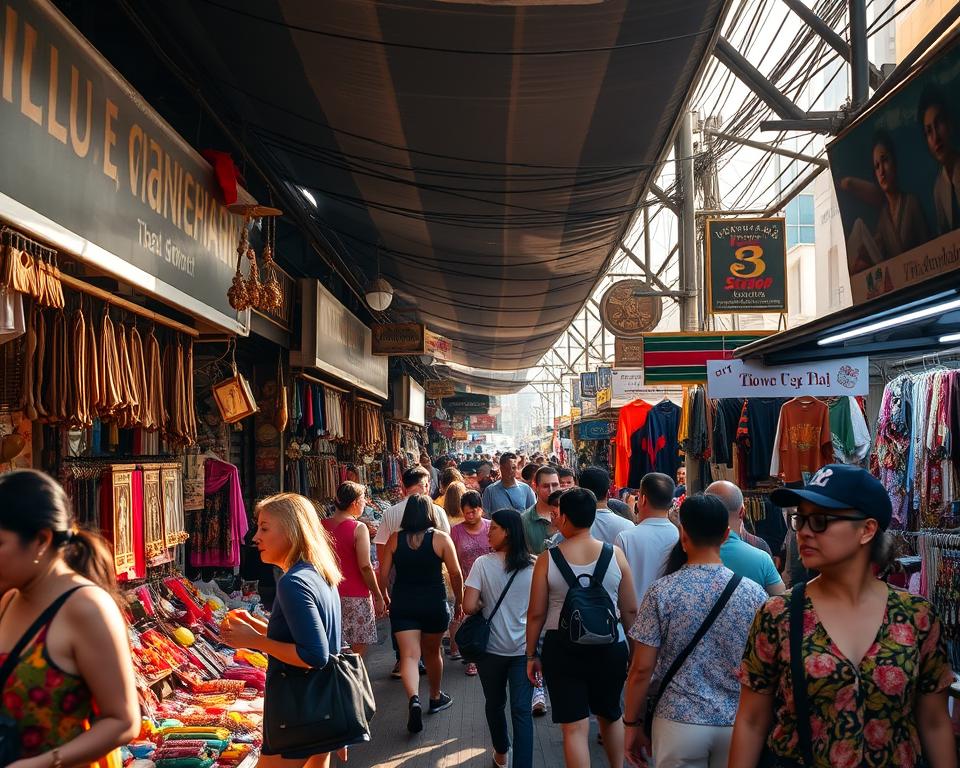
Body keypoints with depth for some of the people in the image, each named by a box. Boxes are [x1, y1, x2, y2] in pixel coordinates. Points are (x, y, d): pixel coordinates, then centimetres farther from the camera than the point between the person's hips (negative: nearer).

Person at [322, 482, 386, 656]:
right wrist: (378, 597, -8)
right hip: (355, 597, -6)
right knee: (357, 651, 3)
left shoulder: (322, 526, 5)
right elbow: (365, 567, -15)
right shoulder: (358, 528, -12)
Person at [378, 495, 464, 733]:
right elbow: (455, 574, -3)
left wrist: (386, 598, 17)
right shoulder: (441, 538, -6)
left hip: (402, 604, 0)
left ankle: (414, 699, -26)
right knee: (432, 652, 19)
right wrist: (458, 601, 11)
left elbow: (382, 575, 0)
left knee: (409, 655, -3)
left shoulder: (395, 539, -1)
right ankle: (435, 698, 37)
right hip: (435, 604, 0)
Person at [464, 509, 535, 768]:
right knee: (522, 710, 1)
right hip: (524, 648, 0)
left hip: (492, 647, 0)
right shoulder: (534, 566, -6)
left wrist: (483, 606, 4)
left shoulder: (483, 564, -12)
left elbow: (469, 606, -16)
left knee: (494, 703, 21)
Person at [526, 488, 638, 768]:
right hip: (610, 646, 2)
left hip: (562, 648, -2)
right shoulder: (615, 554, -5)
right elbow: (630, 611, 1)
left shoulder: (548, 558, -7)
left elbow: (536, 614, -3)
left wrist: (531, 654, 9)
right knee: (611, 716, 25)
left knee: (574, 727, 5)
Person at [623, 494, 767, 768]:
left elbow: (642, 668, -9)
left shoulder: (662, 592, -11)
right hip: (738, 724, 2)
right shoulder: (754, 593, -6)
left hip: (679, 722, -1)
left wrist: (632, 723, 3)